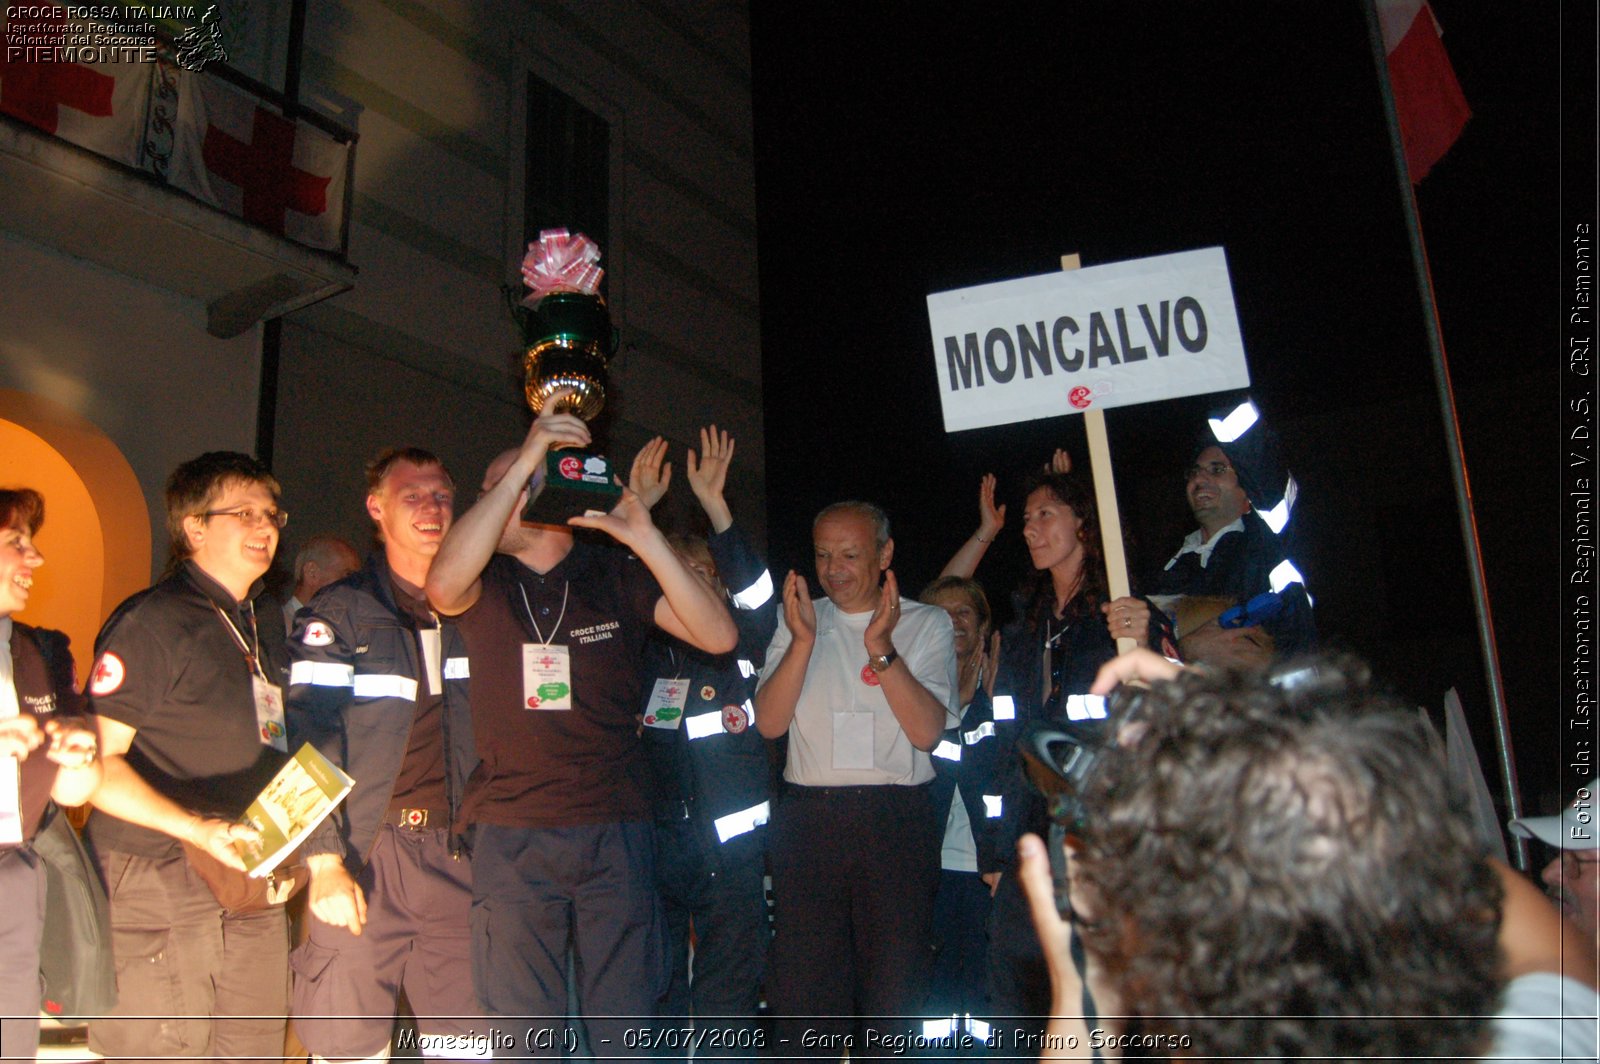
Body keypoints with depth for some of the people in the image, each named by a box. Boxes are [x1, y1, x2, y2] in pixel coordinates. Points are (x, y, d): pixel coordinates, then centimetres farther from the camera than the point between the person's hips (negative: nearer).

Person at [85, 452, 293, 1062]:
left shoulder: (257, 629, 15)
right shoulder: (152, 623, -10)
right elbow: (97, 763, -14)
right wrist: (197, 828, -23)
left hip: (253, 891, 8)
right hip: (159, 892, -7)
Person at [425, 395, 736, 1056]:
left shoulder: (615, 574, 4)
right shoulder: (485, 584, 6)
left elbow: (719, 636, -7)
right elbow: (442, 585, -20)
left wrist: (642, 536, -17)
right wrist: (526, 457, -21)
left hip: (615, 833, 0)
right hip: (511, 836, 1)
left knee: (626, 1032, 6)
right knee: (522, 1037, 7)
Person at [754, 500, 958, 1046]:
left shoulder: (927, 624, 5)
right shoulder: (796, 619, 11)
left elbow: (926, 731, -7)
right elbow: (769, 722, -1)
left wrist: (882, 649, -16)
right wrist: (803, 639, -11)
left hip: (897, 820, -1)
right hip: (808, 814, 2)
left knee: (895, 988, 4)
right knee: (803, 987, 5)